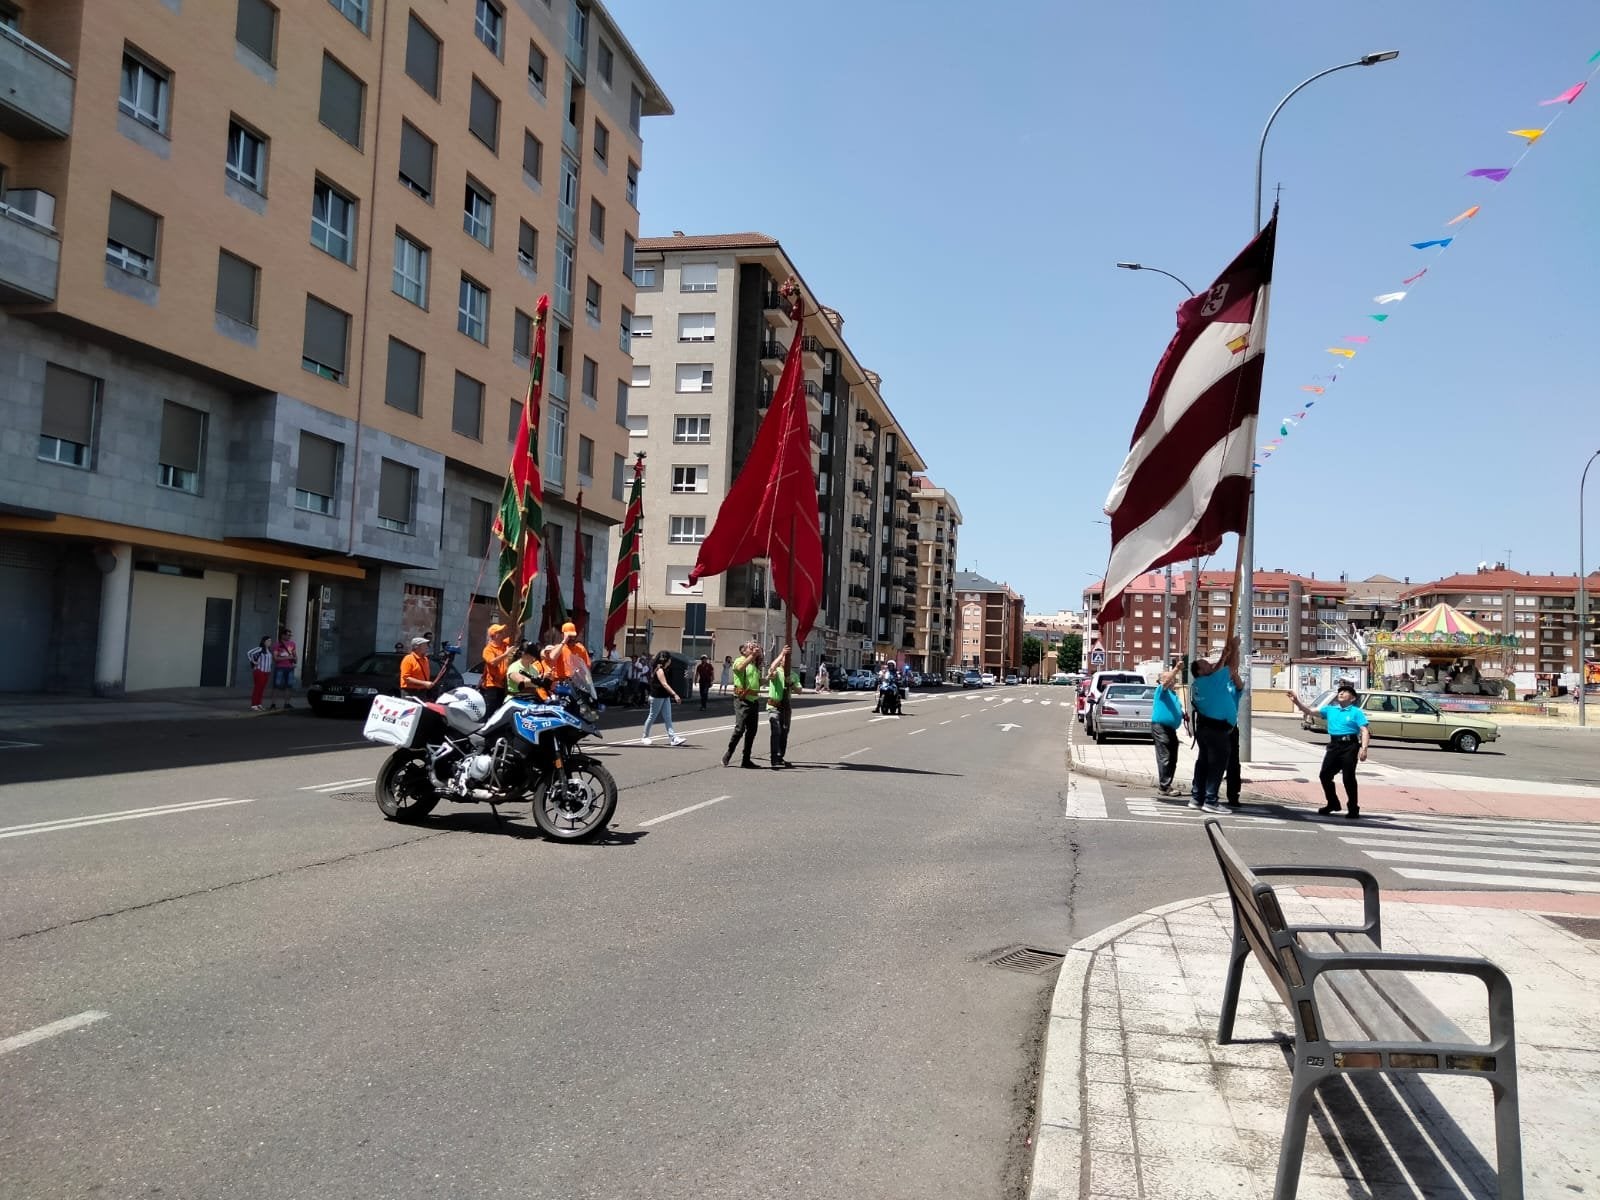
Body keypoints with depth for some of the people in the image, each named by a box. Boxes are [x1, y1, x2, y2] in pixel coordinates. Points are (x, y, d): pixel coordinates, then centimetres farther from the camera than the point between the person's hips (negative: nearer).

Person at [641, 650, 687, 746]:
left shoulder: (663, 670, 12)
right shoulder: (659, 670, -18)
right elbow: (664, 684, -26)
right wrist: (674, 694, -33)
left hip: (665, 697, 9)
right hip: (657, 697, -9)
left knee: (668, 718, 1)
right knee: (652, 717, 4)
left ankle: (673, 738, -4)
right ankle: (645, 737, 17)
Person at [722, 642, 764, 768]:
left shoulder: (755, 664, 20)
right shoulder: (739, 660, -2)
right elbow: (740, 667, -27)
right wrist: (752, 655, -30)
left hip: (754, 700, 8)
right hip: (742, 700, -7)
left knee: (751, 731, 7)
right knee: (740, 729, -14)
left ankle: (746, 760, 13)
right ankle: (728, 755, 2)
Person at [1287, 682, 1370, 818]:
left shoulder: (1356, 712, -1)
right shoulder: (1330, 710, 14)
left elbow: (1364, 731, -9)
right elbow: (1309, 711, 11)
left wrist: (1364, 748, -22)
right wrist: (1297, 701, -4)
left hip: (1350, 746, -6)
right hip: (1333, 745, 6)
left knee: (1348, 777, -4)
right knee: (1325, 775, 6)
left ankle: (1353, 808, 9)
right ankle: (1332, 804, 24)